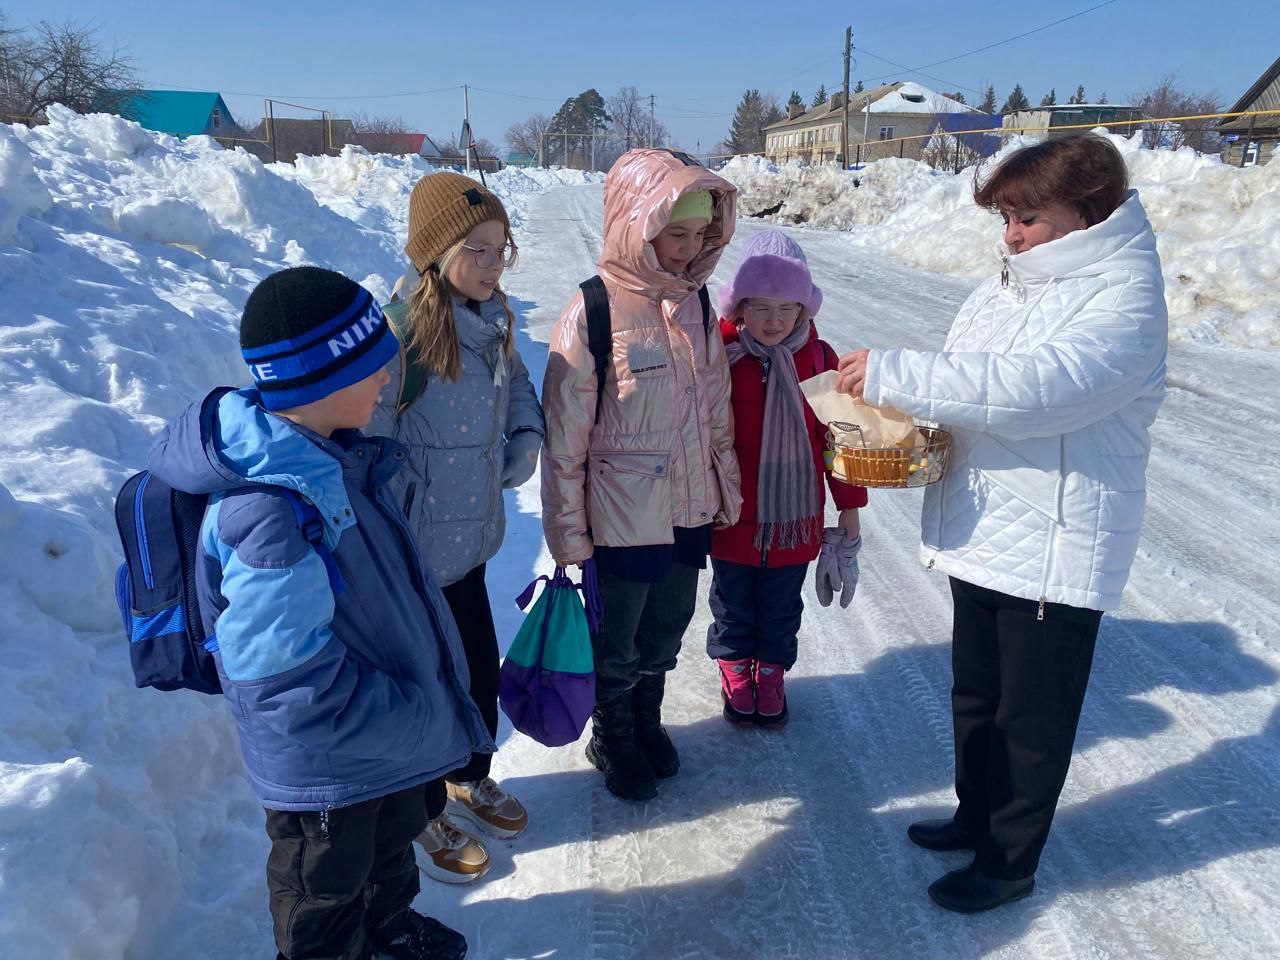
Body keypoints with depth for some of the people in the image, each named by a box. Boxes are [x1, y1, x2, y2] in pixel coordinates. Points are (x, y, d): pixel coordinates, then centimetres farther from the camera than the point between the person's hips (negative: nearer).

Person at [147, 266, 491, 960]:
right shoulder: (267, 516, -37)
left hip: (393, 737, 9)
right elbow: (292, 687, -33)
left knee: (393, 837, 34)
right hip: (326, 767, -9)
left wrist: (429, 704, 11)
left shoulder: (334, 455, -8)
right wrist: (430, 721, -23)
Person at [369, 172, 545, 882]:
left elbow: (518, 384, 19)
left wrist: (526, 441, 1)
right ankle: (423, 812, 37)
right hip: (413, 554, -7)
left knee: (482, 668, 21)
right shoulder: (399, 329, -24)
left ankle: (471, 778, 48)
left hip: (468, 539, 7)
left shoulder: (491, 318, 1)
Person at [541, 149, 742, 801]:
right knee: (617, 646, 15)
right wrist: (567, 533, -11)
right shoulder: (593, 314, -18)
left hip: (690, 510, 6)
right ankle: (614, 740, 40)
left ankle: (647, 721, 47)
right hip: (624, 518, -5)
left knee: (664, 634, 22)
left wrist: (728, 490, 15)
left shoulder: (694, 302, 0)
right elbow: (564, 437, -14)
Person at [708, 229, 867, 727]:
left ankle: (771, 670, 43)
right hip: (733, 517, -1)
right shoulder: (720, 354, -14)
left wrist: (849, 508, 4)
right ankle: (735, 667, 43)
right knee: (733, 603, 19)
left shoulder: (819, 358, -7)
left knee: (781, 607, 19)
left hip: (795, 518, 2)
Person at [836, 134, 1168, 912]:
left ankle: (1010, 861, 26)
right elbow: (967, 385, 16)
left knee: (1032, 718, 8)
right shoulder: (1005, 290, 7)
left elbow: (1032, 387, -33)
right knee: (976, 695, 22)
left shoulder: (1125, 301, -18)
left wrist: (892, 375, -32)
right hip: (982, 534, 8)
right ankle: (978, 815, 42)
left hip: (1058, 550, -8)